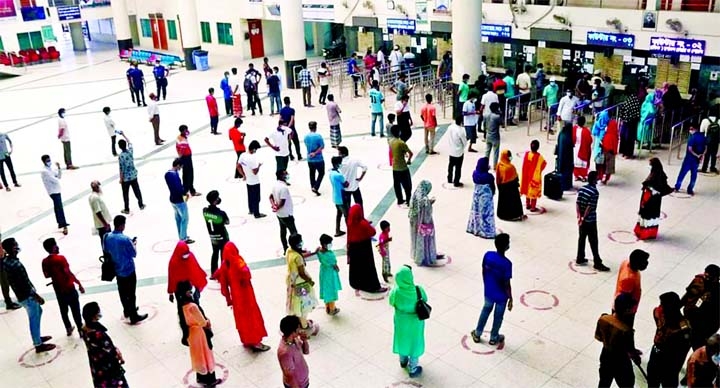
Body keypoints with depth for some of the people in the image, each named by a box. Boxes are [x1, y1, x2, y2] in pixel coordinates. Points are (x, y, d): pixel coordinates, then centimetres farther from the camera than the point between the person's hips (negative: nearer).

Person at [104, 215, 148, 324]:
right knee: (131, 294, 6)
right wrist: (133, 244, 4)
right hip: (128, 270, -7)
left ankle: (127, 310, 41)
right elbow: (134, 254, -15)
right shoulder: (125, 239, -26)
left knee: (122, 292, 23)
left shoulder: (108, 237, -7)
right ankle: (134, 316, 16)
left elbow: (107, 251, 9)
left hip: (117, 270, 7)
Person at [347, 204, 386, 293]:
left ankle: (355, 284, 34)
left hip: (353, 247, 6)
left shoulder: (350, 222, -8)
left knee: (355, 265, 20)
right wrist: (369, 224, 0)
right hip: (364, 247, -6)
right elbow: (373, 232, -14)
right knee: (368, 267, 2)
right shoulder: (363, 223, -26)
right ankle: (373, 287, 9)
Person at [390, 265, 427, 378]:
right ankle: (413, 370, 37)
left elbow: (392, 302, -8)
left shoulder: (395, 291, -29)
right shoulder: (418, 290, -32)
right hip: (415, 321, -2)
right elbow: (425, 300, -11)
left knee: (402, 339, 28)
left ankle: (403, 361, 54)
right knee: (414, 342, 21)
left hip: (400, 320, 2)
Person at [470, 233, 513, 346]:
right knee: (498, 316, 20)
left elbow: (484, 272, -2)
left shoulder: (487, 255, -17)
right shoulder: (507, 263, -31)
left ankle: (477, 334, 41)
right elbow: (507, 284, -22)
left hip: (488, 292, 4)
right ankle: (494, 338, 40)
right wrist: (510, 299, -7)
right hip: (501, 296, -4)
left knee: (486, 310, 28)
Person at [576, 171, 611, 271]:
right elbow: (590, 207, -21)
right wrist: (583, 218, -13)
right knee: (593, 242, 1)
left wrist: (579, 216, -3)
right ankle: (597, 263, 8)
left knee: (581, 239, 16)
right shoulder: (595, 192, -20)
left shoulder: (582, 188, 2)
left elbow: (577, 203, -1)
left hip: (582, 219, 7)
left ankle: (580, 259, 25)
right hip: (590, 221, -7)